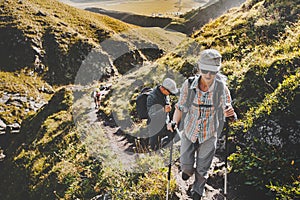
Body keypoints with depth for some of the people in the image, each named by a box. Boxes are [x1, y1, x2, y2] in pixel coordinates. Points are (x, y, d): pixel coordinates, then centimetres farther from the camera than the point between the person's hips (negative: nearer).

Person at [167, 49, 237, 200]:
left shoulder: (221, 88, -21)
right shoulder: (188, 85, -20)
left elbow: (227, 111, -10)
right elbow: (180, 107, -7)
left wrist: (230, 113, -34)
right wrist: (174, 122, -24)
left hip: (209, 135, 0)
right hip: (189, 132, 1)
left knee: (202, 168, 15)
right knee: (185, 164, 11)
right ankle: (188, 170, 51)